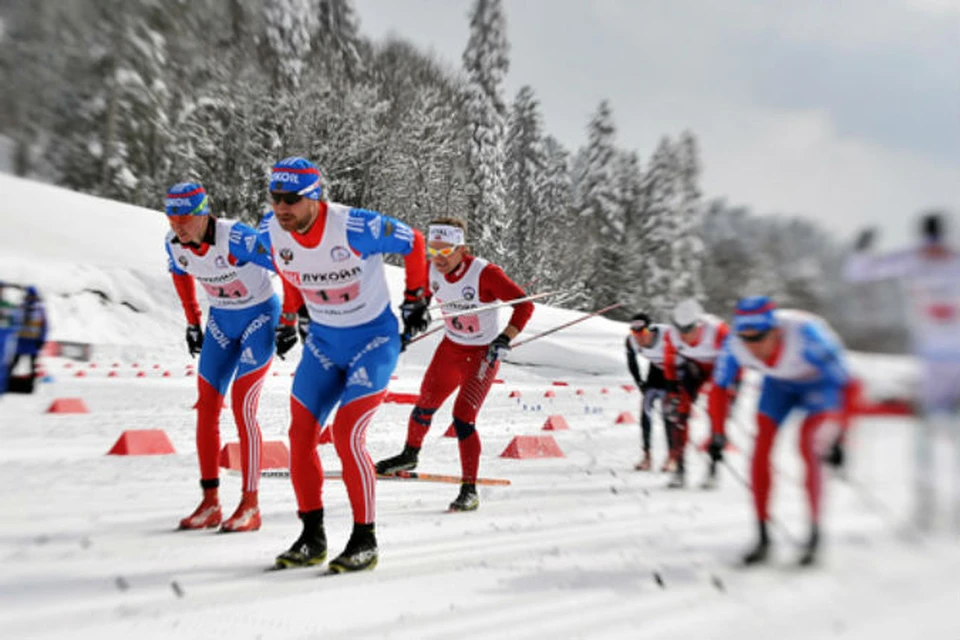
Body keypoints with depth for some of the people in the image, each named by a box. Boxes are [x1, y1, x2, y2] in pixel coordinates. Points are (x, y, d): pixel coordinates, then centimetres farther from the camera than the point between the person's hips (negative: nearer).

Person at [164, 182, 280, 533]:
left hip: (260, 315, -6)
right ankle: (210, 503, 12)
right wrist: (192, 322, 16)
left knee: (242, 406, -13)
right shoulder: (174, 243, -8)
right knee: (206, 408, 1)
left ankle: (250, 505, 0)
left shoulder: (236, 238, -28)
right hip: (221, 320, 7)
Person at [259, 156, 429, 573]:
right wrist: (288, 317, 20)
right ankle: (312, 537, 18)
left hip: (373, 338, -6)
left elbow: (413, 242, -9)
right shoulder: (271, 231, -9)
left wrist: (416, 297, -2)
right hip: (322, 341, 6)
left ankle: (365, 540, 4)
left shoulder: (354, 227, -26)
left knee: (347, 436, -16)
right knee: (300, 437, 1)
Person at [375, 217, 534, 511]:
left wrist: (505, 340, -29)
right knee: (425, 404, 14)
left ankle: (469, 489, 1)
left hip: (483, 354, -5)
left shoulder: (485, 273, -27)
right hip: (450, 347, 6)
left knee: (462, 417, -14)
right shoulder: (432, 270, -11)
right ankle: (410, 455, 43)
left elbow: (524, 305, -22)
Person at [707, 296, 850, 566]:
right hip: (779, 383, 3)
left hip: (819, 381, -3)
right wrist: (717, 434, -12)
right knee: (760, 450, -7)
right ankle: (763, 536, 6)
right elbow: (719, 387, -11)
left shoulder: (806, 334, -40)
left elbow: (845, 384, -32)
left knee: (808, 450, -18)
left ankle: (815, 535, 1)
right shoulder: (735, 346, -29)